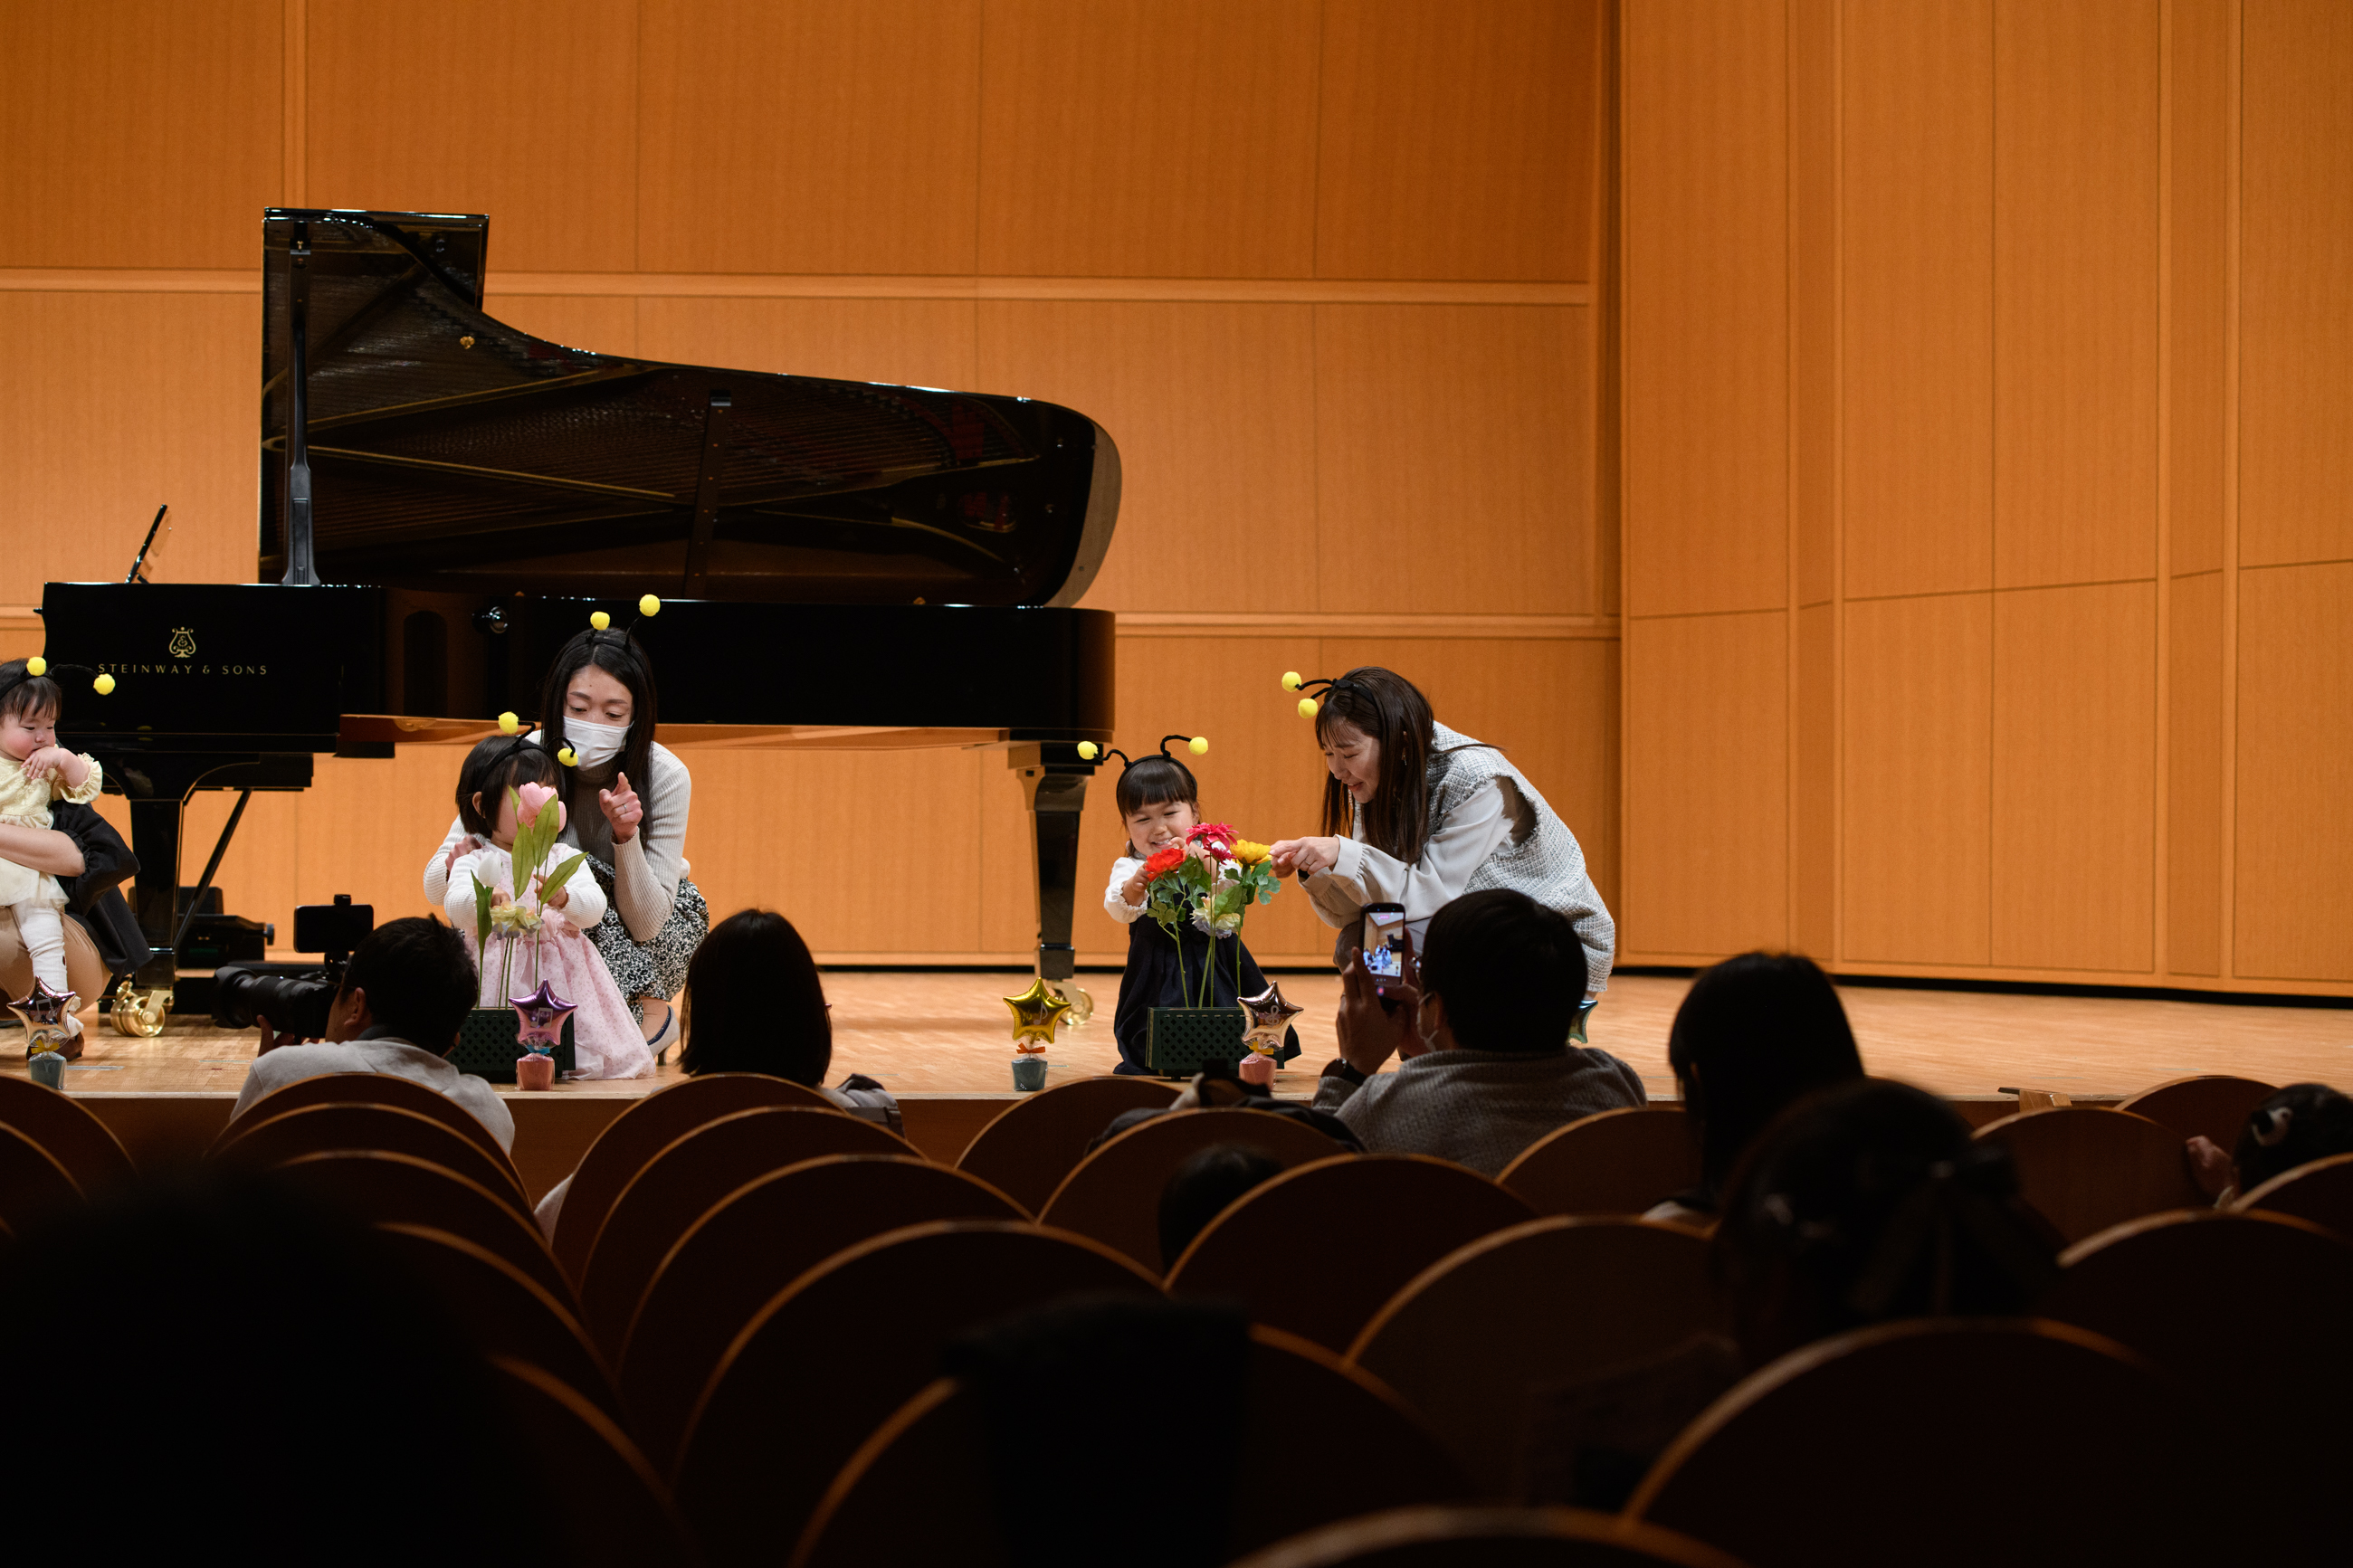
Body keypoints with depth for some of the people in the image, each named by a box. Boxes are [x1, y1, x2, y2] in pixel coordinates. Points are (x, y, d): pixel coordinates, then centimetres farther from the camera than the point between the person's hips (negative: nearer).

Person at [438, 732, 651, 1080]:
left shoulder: (564, 859, 13)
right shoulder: (477, 860, 5)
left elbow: (595, 908, -3)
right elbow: (455, 907, -13)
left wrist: (563, 898, -27)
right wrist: (483, 899, -38)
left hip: (562, 978, 2)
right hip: (497, 976, -2)